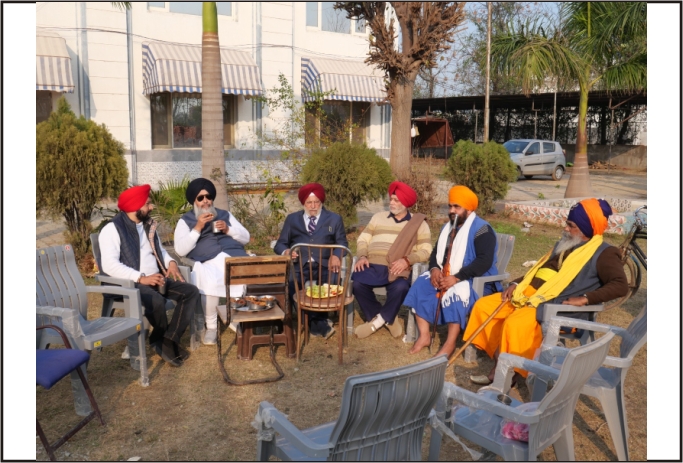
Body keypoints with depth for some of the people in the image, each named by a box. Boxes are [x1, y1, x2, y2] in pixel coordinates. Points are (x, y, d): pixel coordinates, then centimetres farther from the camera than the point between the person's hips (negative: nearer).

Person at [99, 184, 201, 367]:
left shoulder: (148, 225, 15)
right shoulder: (112, 229, -10)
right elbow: (109, 265, -21)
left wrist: (170, 262, 2)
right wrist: (141, 278, -28)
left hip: (156, 278, 8)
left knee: (191, 292, -13)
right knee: (156, 301, -36)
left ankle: (169, 340, -14)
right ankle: (161, 340, -7)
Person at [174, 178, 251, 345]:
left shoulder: (225, 215, 26)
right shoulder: (186, 220, 17)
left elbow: (246, 238, 18)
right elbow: (180, 250, 1)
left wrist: (228, 229, 1)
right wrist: (198, 228, -5)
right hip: (208, 261, -2)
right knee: (210, 281, -38)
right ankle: (211, 326, -15)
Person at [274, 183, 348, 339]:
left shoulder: (334, 219, 18)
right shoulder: (292, 219, 19)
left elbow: (342, 243, 11)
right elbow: (280, 244, 15)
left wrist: (336, 255, -13)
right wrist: (286, 251, -10)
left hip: (324, 265, -1)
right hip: (299, 265, 1)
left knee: (333, 281, -34)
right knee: (287, 282, -32)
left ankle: (315, 319, -15)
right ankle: (317, 322, -21)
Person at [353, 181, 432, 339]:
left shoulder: (419, 223, 9)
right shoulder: (378, 217, 20)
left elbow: (426, 250, 1)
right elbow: (363, 239, 16)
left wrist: (407, 260, -17)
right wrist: (362, 256, -5)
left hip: (396, 269, -3)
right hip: (372, 265, 3)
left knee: (400, 287, -36)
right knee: (357, 283, -29)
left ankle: (377, 321, -10)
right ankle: (387, 319, -8)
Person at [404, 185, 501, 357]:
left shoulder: (481, 229, -12)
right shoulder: (447, 227, 15)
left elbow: (484, 261, -23)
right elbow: (436, 252, 16)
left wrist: (456, 278, -30)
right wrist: (435, 269, -8)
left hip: (475, 280, -7)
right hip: (444, 275, 8)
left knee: (456, 292, -37)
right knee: (421, 286, -15)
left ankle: (450, 343, -26)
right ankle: (424, 335, -11)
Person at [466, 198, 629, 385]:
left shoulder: (603, 253, -5)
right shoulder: (564, 245, 19)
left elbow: (620, 285, -17)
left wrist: (585, 298, -25)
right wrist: (516, 284, 10)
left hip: (557, 307, -9)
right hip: (528, 294, 9)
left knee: (515, 324, -33)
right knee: (483, 306, 0)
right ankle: (500, 362, 1)